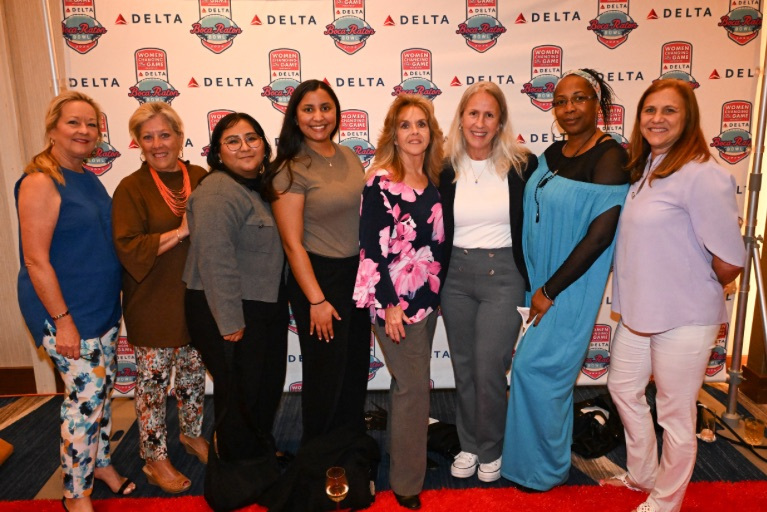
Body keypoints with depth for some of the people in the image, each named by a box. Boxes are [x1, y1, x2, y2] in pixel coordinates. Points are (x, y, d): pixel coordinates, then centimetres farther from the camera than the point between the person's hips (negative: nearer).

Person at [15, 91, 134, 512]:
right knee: (86, 397, 0)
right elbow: (36, 260, -18)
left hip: (103, 307, 8)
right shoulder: (40, 182, -15)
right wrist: (62, 320, -19)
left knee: (103, 389, 18)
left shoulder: (88, 179, 8)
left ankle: (100, 462, 38)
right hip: (66, 312, -8)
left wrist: (113, 300, 14)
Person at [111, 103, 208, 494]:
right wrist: (180, 232, -23)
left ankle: (192, 434, 43)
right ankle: (155, 460, 28)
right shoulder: (131, 189, -9)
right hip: (153, 304, -4)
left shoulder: (200, 178, 2)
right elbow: (128, 248, -18)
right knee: (153, 382, 9)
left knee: (193, 373, 19)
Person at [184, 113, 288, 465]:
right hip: (229, 313, -9)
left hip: (266, 307, 9)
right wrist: (231, 322, -24)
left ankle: (262, 452, 44)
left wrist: (280, 305, 16)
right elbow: (215, 261, -26)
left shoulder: (260, 186, 10)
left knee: (269, 386, 21)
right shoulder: (218, 193, -20)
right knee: (240, 393, 7)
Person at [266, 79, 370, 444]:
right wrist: (316, 300, -16)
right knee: (326, 371, 8)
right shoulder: (291, 170, -14)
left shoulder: (348, 156, 5)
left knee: (357, 365, 18)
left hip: (358, 273, 7)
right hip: (318, 276, -6)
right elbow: (292, 243, -15)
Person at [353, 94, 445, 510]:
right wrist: (389, 304, -17)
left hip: (427, 295, 6)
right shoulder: (381, 182, -11)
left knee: (409, 381, 17)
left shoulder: (433, 180, 8)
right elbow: (373, 247, -15)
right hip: (395, 298, -6)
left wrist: (438, 290, 12)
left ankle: (399, 448, 38)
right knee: (415, 385, -1)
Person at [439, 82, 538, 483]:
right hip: (456, 275, 3)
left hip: (502, 274, -2)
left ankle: (491, 451, 25)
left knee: (489, 370, -1)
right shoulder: (446, 170, 0)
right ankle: (469, 445, 34)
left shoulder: (522, 166, -6)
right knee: (463, 368, 13)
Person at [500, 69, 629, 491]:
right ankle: (548, 458, 38)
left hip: (571, 288, -6)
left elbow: (600, 234, -20)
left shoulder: (609, 157, -15)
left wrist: (551, 290, -17)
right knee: (551, 372, 17)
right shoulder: (553, 155, 7)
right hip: (538, 283, 6)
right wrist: (534, 285, 4)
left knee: (535, 367, 0)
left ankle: (545, 467, 24)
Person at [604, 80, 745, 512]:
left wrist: (695, 293, -3)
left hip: (684, 319, -9)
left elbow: (730, 262, -20)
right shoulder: (642, 168, 5)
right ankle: (643, 475, 46)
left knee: (676, 414, 10)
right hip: (639, 309, 9)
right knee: (624, 388, 22)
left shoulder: (703, 175, -21)